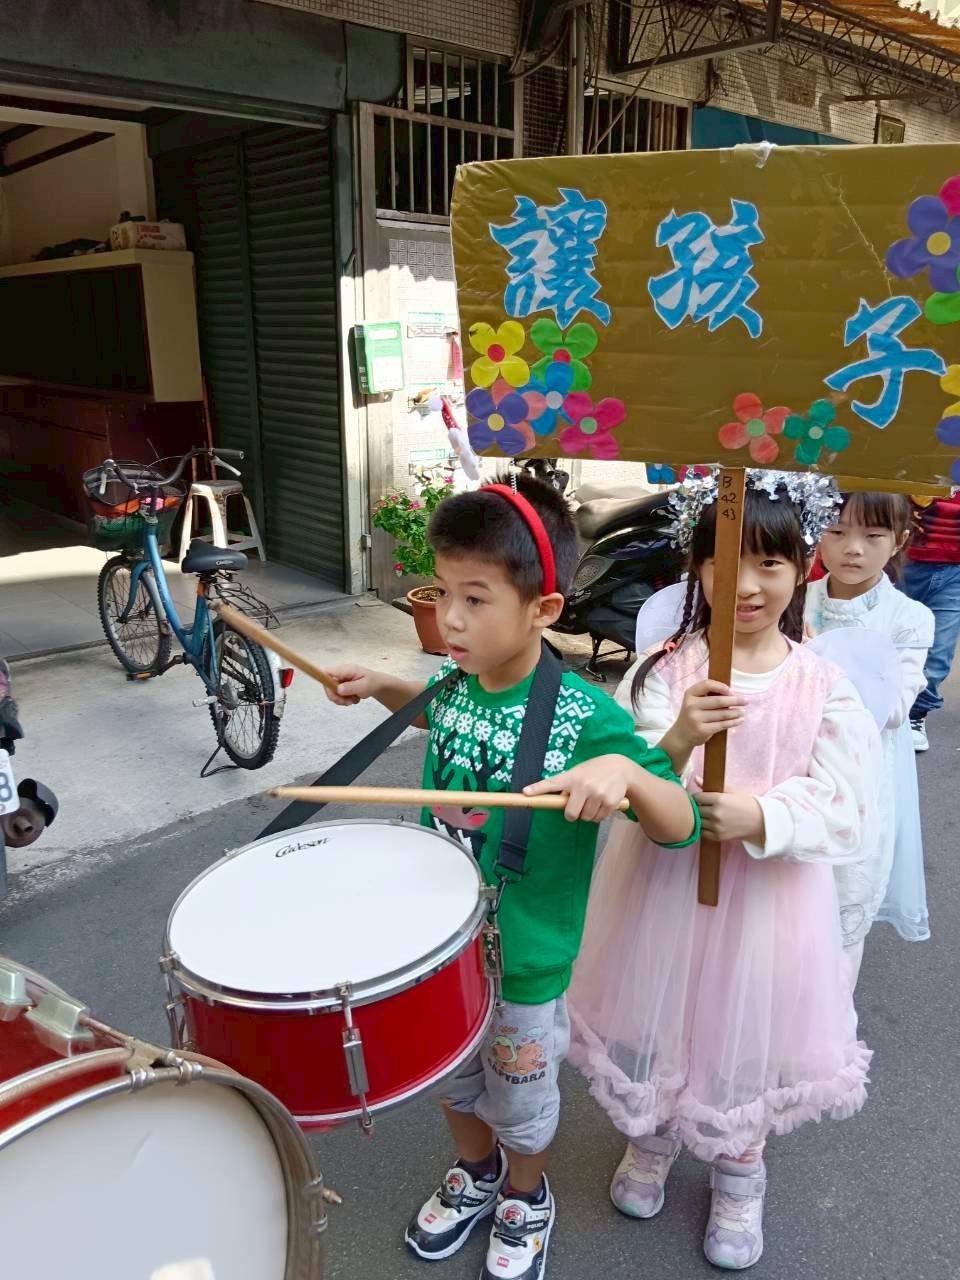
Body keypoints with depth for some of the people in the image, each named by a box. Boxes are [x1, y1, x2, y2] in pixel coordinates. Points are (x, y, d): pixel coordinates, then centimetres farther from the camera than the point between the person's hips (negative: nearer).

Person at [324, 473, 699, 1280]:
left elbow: (680, 827, -27)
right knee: (453, 1080, 29)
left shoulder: (585, 719, -28)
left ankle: (526, 1201, 54)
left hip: (523, 968, -5)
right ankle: (476, 1174, 59)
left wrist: (622, 771, -47)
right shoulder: (454, 684, -10)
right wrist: (385, 688, -2)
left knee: (522, 1105, 23)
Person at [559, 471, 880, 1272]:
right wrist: (677, 741, -36)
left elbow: (844, 811, -10)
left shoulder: (823, 687, -9)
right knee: (657, 1022, 19)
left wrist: (761, 817, -27)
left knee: (745, 1038, 17)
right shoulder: (665, 669, -10)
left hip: (768, 896, 0)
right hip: (664, 885, 1)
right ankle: (651, 1142, 52)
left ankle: (738, 1177, 49)